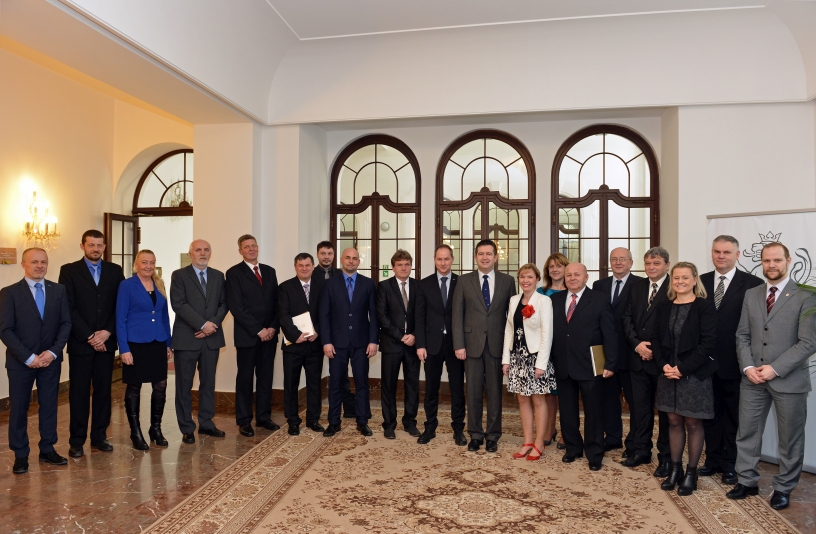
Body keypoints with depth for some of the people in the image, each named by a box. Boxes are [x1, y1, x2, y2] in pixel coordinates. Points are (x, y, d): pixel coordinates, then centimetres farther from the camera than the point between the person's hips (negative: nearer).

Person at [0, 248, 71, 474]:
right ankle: (20, 455, 19)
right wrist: (28, 357, -14)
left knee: (49, 405, 9)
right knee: (19, 408, 6)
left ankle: (47, 450, 21)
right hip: (20, 361, -2)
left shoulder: (59, 290, 4)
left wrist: (53, 352, -10)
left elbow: (66, 323, 2)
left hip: (50, 359, 2)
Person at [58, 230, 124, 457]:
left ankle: (99, 436, 19)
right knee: (79, 392, 4)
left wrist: (107, 332, -9)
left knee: (103, 390, 8)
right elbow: (68, 308, -6)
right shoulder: (69, 270, 0)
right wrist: (89, 336, -12)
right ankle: (77, 441, 14)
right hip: (80, 342, -2)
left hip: (106, 341, 3)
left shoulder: (115, 271, 8)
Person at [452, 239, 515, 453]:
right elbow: (457, 314, 1)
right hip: (472, 343, 0)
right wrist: (459, 344, -5)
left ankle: (493, 436, 21)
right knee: (473, 391, 7)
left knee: (495, 391, 8)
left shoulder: (507, 281, 4)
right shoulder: (464, 281, 4)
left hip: (497, 344, 0)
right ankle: (475, 435, 21)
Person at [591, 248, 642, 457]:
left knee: (634, 398, 8)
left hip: (630, 351, -4)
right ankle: (612, 437, 30)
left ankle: (634, 443, 22)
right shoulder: (599, 285, 9)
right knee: (609, 396, 15)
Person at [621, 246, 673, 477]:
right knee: (639, 407, 12)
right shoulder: (637, 287, 10)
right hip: (638, 358, 5)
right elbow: (627, 318, 5)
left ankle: (666, 457, 21)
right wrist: (637, 344, -8)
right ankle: (641, 451, 26)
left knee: (666, 410, 8)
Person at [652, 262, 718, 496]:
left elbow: (707, 343, -13)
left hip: (695, 375, -4)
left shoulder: (705, 307, -7)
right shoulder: (663, 307, 7)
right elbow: (656, 339, 7)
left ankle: (691, 472, 20)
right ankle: (675, 469, 24)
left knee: (693, 423, 7)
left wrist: (682, 368, -16)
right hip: (668, 373, 4)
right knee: (674, 421, 12)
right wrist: (664, 365, -8)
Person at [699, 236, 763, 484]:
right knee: (709, 413, 14)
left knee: (733, 416, 12)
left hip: (734, 363, -3)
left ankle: (730, 464, 26)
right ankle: (713, 459, 29)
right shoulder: (701, 282, 5)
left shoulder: (752, 284, -7)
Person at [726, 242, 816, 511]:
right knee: (746, 432, 11)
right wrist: (748, 367, -6)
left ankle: (783, 488, 28)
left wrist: (775, 369, -17)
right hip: (753, 378, 4)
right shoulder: (750, 294, 8)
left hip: (789, 379, -4)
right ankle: (747, 481, 26)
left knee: (790, 438, 11)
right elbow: (742, 336, 7)